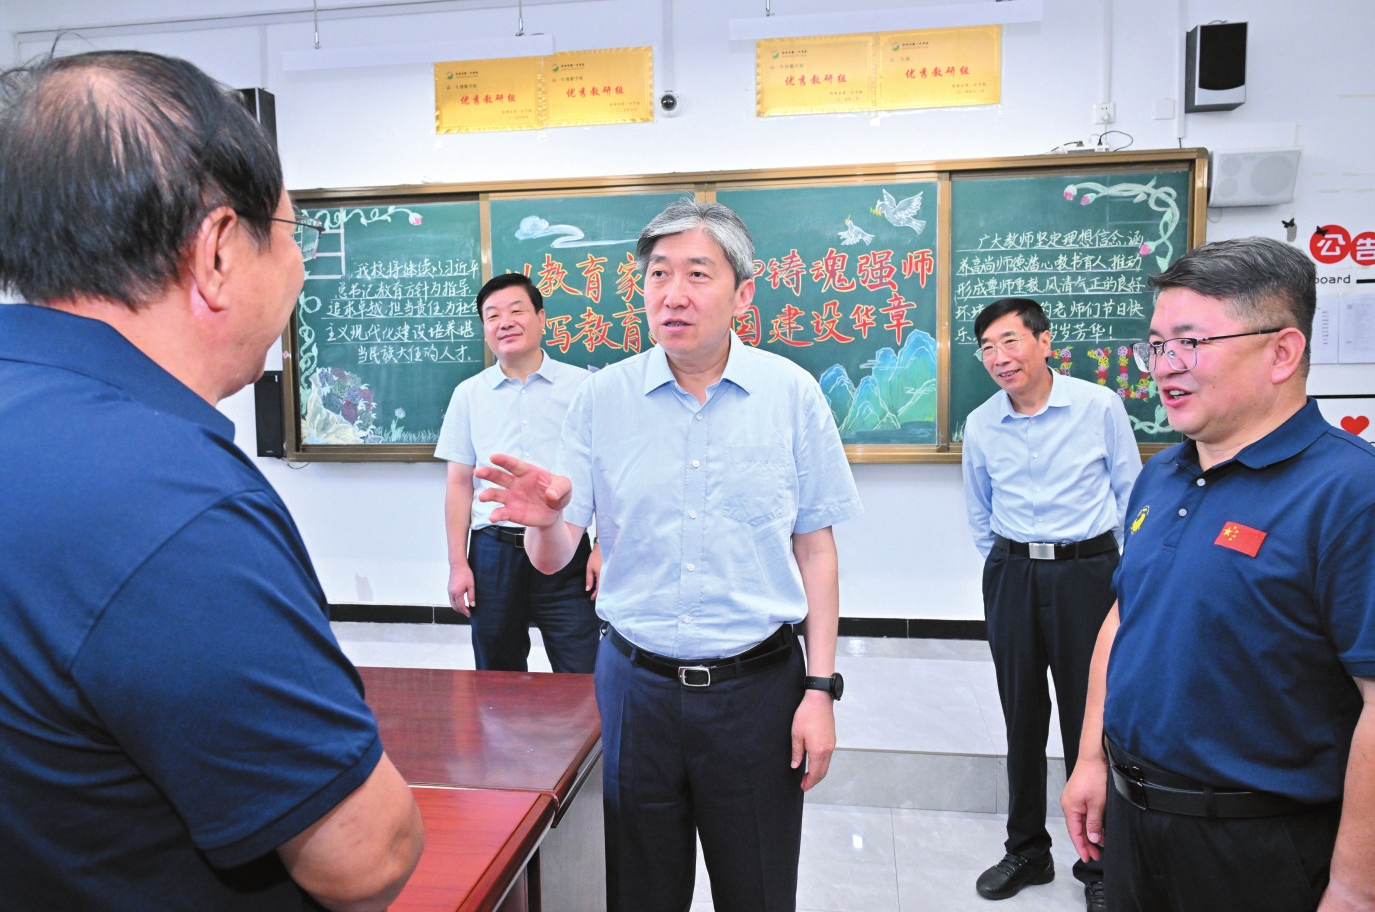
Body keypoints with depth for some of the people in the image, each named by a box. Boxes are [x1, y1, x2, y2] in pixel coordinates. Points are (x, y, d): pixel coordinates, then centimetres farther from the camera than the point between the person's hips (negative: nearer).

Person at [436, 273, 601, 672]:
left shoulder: (581, 386, 0)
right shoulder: (469, 394, 7)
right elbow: (460, 482, 8)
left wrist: (604, 547, -4)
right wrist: (458, 564, 4)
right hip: (493, 550, 3)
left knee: (583, 679, 0)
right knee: (498, 678, 15)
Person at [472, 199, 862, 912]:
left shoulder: (791, 393, -4)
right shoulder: (602, 398, -2)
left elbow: (815, 547, 0)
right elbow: (552, 558, -2)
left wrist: (820, 688, -4)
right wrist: (544, 520, -26)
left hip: (757, 686, 0)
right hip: (636, 683, 1)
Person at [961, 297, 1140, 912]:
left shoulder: (1100, 406, -5)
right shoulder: (980, 425, 2)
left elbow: (1130, 493, 4)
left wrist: (1128, 575, 5)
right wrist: (1008, 568, 14)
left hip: (1087, 569, -2)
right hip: (1010, 577, 3)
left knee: (1090, 719, 4)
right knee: (1021, 717, 11)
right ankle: (1026, 850, 28)